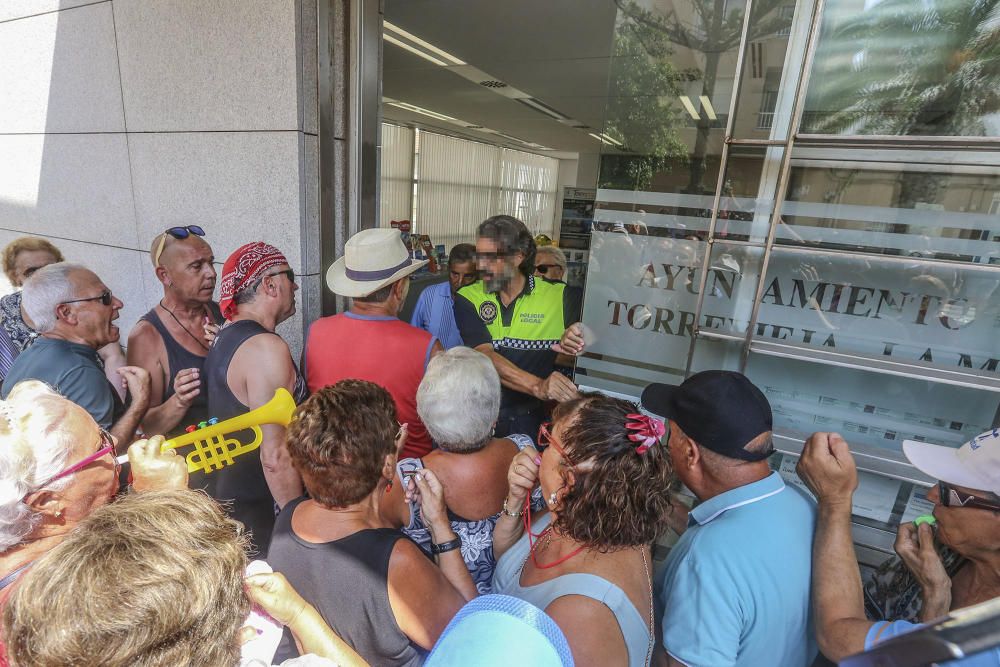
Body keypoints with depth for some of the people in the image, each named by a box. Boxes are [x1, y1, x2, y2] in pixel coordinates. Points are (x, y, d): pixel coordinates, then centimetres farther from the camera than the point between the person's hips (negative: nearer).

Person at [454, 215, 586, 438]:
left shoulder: (559, 298, -1)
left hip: (531, 420, 0)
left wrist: (577, 338, -20)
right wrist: (537, 386, -28)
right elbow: (484, 356, -13)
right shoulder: (468, 299, 0)